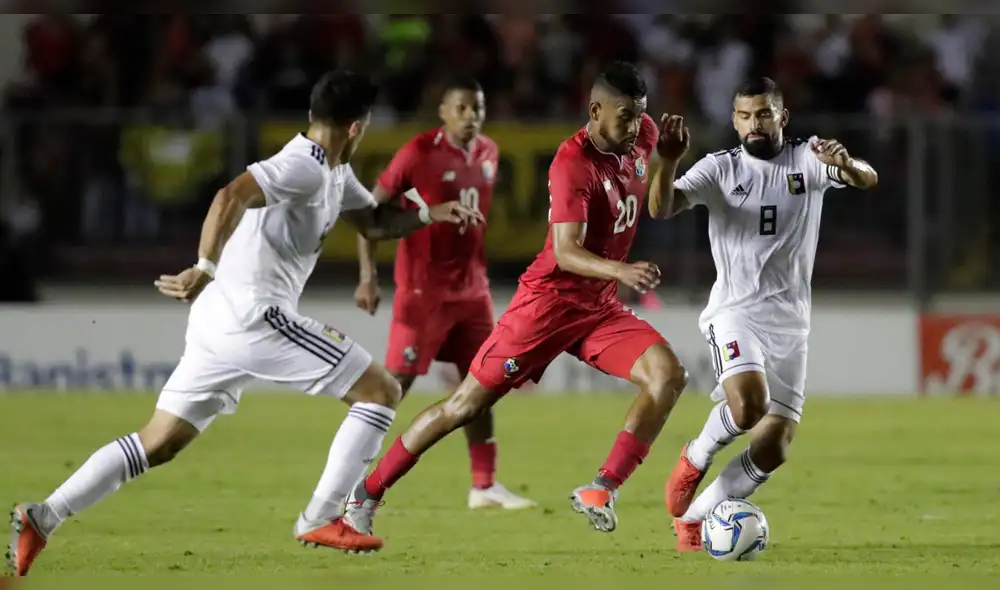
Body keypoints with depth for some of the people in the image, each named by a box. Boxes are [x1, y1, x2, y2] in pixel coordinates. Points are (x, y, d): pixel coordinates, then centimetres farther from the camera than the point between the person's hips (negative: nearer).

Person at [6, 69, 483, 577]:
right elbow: (231, 197, -26)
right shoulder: (304, 166, -11)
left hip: (219, 323, 10)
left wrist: (430, 215, 21)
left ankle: (42, 517, -1)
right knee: (381, 391, -1)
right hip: (255, 318, -10)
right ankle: (321, 520, -2)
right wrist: (206, 269, -34)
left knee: (156, 444, 9)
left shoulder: (333, 173, 20)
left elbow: (374, 222, 35)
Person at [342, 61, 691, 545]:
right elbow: (566, 252, -31)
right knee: (468, 403, -4)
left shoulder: (639, 136, 0)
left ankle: (601, 491, -16)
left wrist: (671, 155, 3)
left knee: (669, 375, -16)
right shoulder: (573, 164, -22)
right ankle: (365, 495, 8)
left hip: (601, 307, 6)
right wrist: (621, 270, -48)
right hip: (550, 301, -6)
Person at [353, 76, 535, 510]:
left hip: (471, 288, 7)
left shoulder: (488, 154, 7)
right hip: (423, 289, -7)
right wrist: (368, 275, -16)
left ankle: (485, 486, 15)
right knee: (396, 381, -8)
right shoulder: (418, 154, -13)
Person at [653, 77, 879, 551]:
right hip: (735, 312, -3)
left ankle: (692, 517, 18)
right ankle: (696, 458, 0)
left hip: (790, 321, 3)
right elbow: (661, 209, -11)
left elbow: (869, 180, -14)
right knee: (749, 406, -30)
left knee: (773, 449, 0)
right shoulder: (719, 169, 2)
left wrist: (847, 165, -37)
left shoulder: (808, 158, 3)